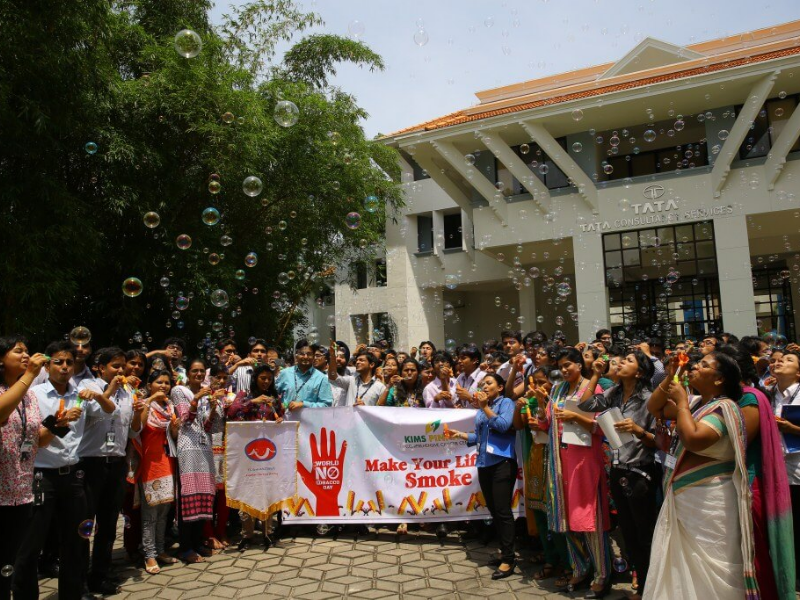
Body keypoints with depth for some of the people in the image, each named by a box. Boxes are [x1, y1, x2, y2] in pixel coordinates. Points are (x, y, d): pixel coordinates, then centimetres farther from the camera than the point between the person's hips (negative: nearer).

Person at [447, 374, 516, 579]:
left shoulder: (506, 402, -1)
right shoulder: (481, 410, 18)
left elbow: (503, 425, -17)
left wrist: (485, 407, -11)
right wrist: (459, 434, 6)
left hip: (502, 462, -7)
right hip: (484, 464, 7)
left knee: (503, 510, -7)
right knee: (494, 511, 12)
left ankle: (508, 559, 1)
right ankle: (505, 553, 23)